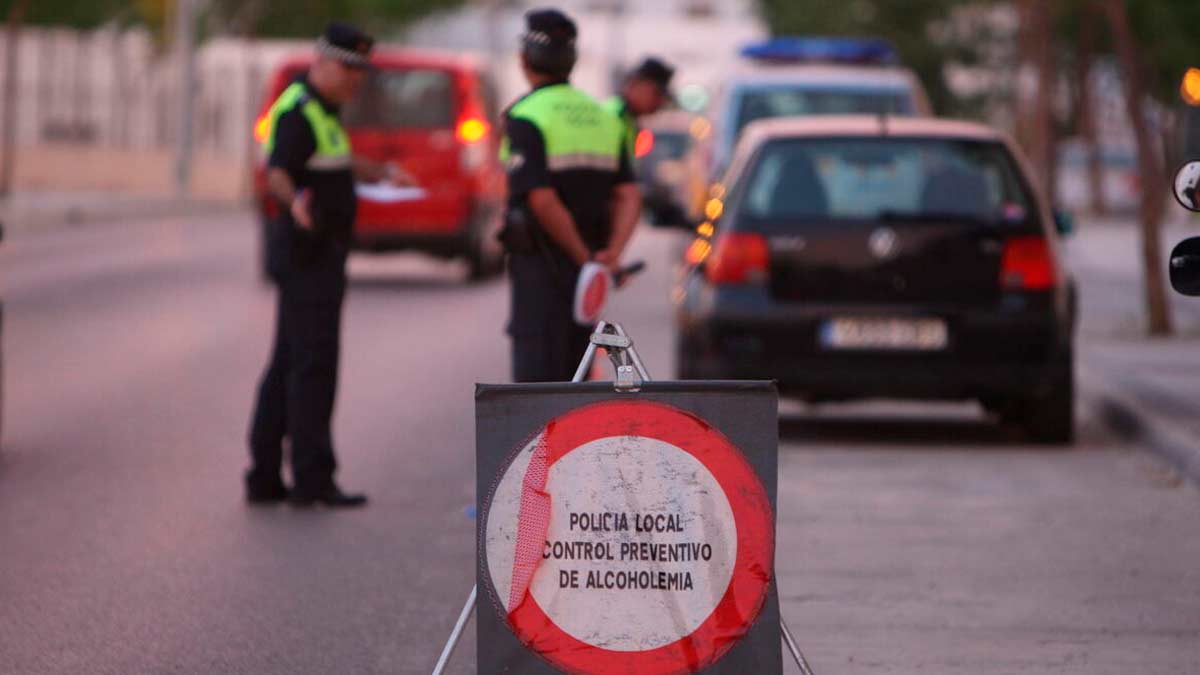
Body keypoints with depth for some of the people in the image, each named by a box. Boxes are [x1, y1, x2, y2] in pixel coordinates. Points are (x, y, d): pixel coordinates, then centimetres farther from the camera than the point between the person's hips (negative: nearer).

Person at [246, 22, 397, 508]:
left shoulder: (322, 111, 17)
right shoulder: (297, 111, -15)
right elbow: (277, 173, -32)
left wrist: (381, 173, 49)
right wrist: (294, 201, -52)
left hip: (318, 253, 10)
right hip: (308, 252, -10)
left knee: (288, 366, 10)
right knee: (313, 364, -10)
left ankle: (264, 477, 13)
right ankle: (313, 480, -11)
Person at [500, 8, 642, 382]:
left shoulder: (525, 117, -12)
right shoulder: (602, 117, 10)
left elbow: (542, 200, -21)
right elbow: (629, 197, 2)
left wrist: (585, 258, -14)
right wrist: (611, 253, -8)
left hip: (541, 261, -7)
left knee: (536, 366, -6)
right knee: (572, 366, 15)